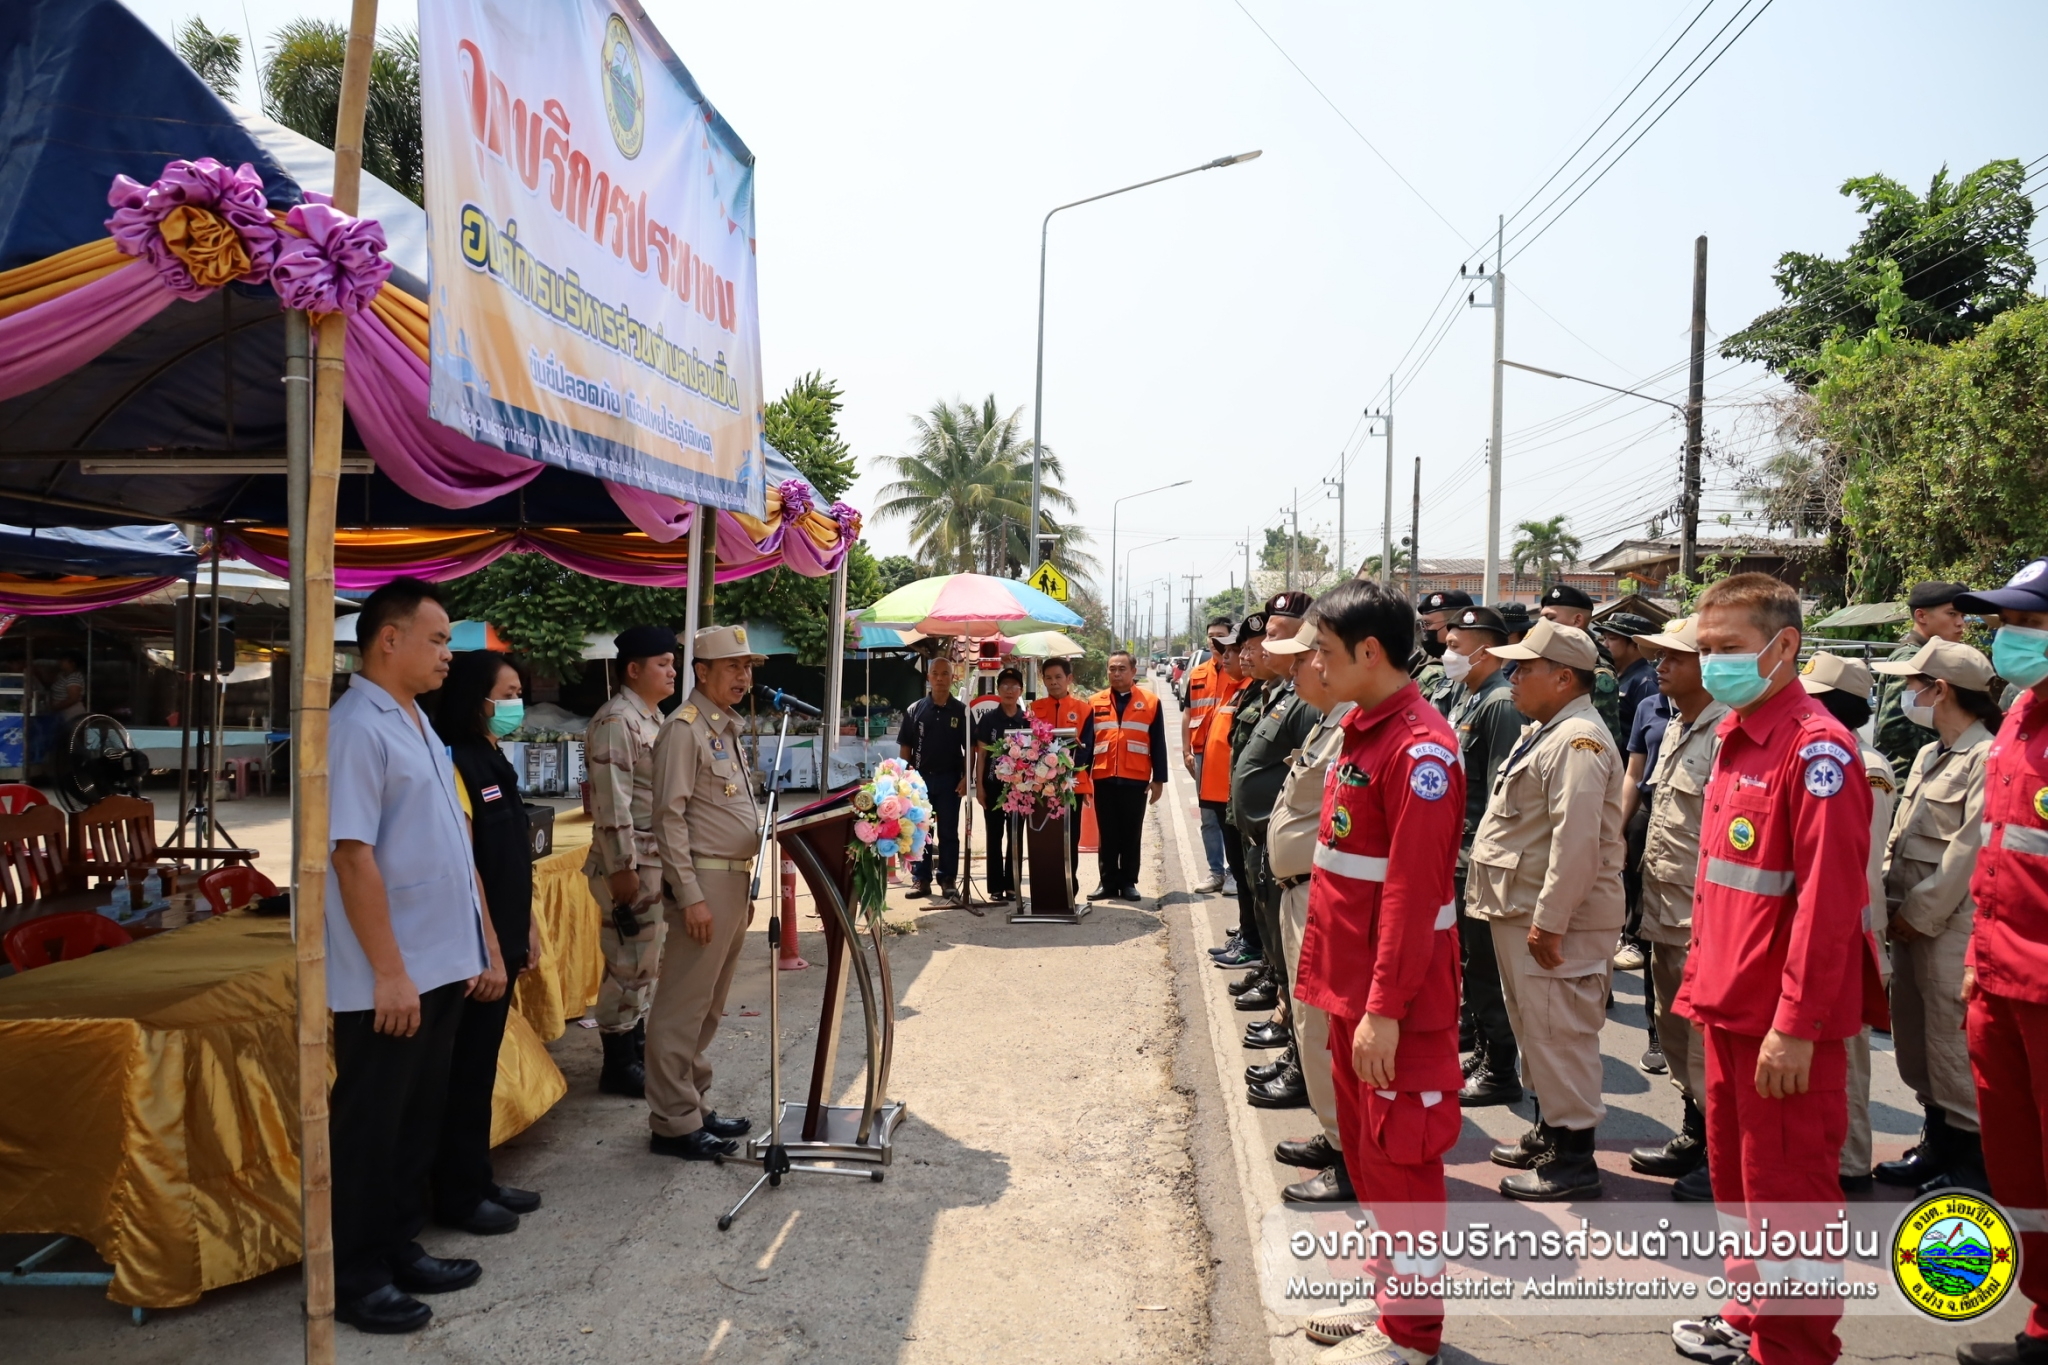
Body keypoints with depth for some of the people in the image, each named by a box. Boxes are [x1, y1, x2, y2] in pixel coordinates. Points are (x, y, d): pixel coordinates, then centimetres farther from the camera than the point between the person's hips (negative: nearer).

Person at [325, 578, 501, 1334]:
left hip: (443, 968, 9)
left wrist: (483, 946, 16)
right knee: (370, 1129, 4)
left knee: (418, 1121, 17)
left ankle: (400, 1249, 30)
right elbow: (352, 855, -21)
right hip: (388, 980, -9)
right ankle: (355, 1278, 17)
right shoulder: (357, 727, -16)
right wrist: (390, 972, -21)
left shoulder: (419, 726, 13)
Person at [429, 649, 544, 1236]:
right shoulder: (456, 762, -16)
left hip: (502, 938, 9)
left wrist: (526, 925, 18)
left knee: (482, 1064, 16)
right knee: (464, 1070, 1)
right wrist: (488, 946, -21)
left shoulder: (494, 761, 13)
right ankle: (456, 1195, 13)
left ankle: (478, 1179, 26)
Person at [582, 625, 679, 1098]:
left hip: (659, 861, 10)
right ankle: (618, 1067, 10)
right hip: (631, 864, -10)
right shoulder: (616, 722, -16)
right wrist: (622, 868, -23)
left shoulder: (654, 718, 14)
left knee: (647, 962, 17)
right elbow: (612, 802, -21)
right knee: (630, 964, -1)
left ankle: (637, 1050, 30)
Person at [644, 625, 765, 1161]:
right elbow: (669, 818, -17)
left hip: (734, 881, 10)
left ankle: (693, 1105, 25)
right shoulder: (685, 729, -11)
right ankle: (673, 1123, 4)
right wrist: (691, 896, -21)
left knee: (708, 1006, 16)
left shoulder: (727, 729, 17)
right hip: (705, 881, -10)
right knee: (682, 1007, -3)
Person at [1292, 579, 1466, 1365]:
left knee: (1399, 1156, 4)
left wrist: (1385, 1009, -22)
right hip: (1351, 981, 9)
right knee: (1363, 1148, 19)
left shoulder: (1420, 747, -20)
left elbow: (1413, 893, -23)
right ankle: (1391, 1292, 35)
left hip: (1396, 996, -9)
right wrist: (1332, 976, 16)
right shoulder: (1361, 730, 9)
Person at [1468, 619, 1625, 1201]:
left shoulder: (1578, 740, -19)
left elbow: (1576, 841, -26)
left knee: (1558, 1032, -2)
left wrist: (1548, 921, -26)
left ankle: (1573, 1160, 8)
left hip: (1554, 919, -11)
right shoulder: (1543, 732, 15)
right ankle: (1548, 1131, 34)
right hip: (1520, 910, 11)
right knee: (1534, 1027, 20)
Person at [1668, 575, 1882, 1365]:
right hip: (1729, 1004, 9)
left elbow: (1827, 901, -21)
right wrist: (1702, 979, 15)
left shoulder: (1815, 748, -17)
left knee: (1788, 1191, 5)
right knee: (1739, 1177, 21)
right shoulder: (1734, 739, 10)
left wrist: (1796, 1026, -22)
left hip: (1783, 1020, -9)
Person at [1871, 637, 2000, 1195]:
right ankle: (1939, 1142, 29)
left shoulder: (1989, 759, -14)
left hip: (1951, 926, -9)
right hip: (1909, 921, 9)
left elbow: (1970, 850, -17)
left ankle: (1973, 1160, 11)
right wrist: (1891, 902, 5)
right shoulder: (1929, 756, 15)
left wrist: (1919, 914, -14)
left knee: (1953, 1043, -2)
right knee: (1914, 1039, 16)